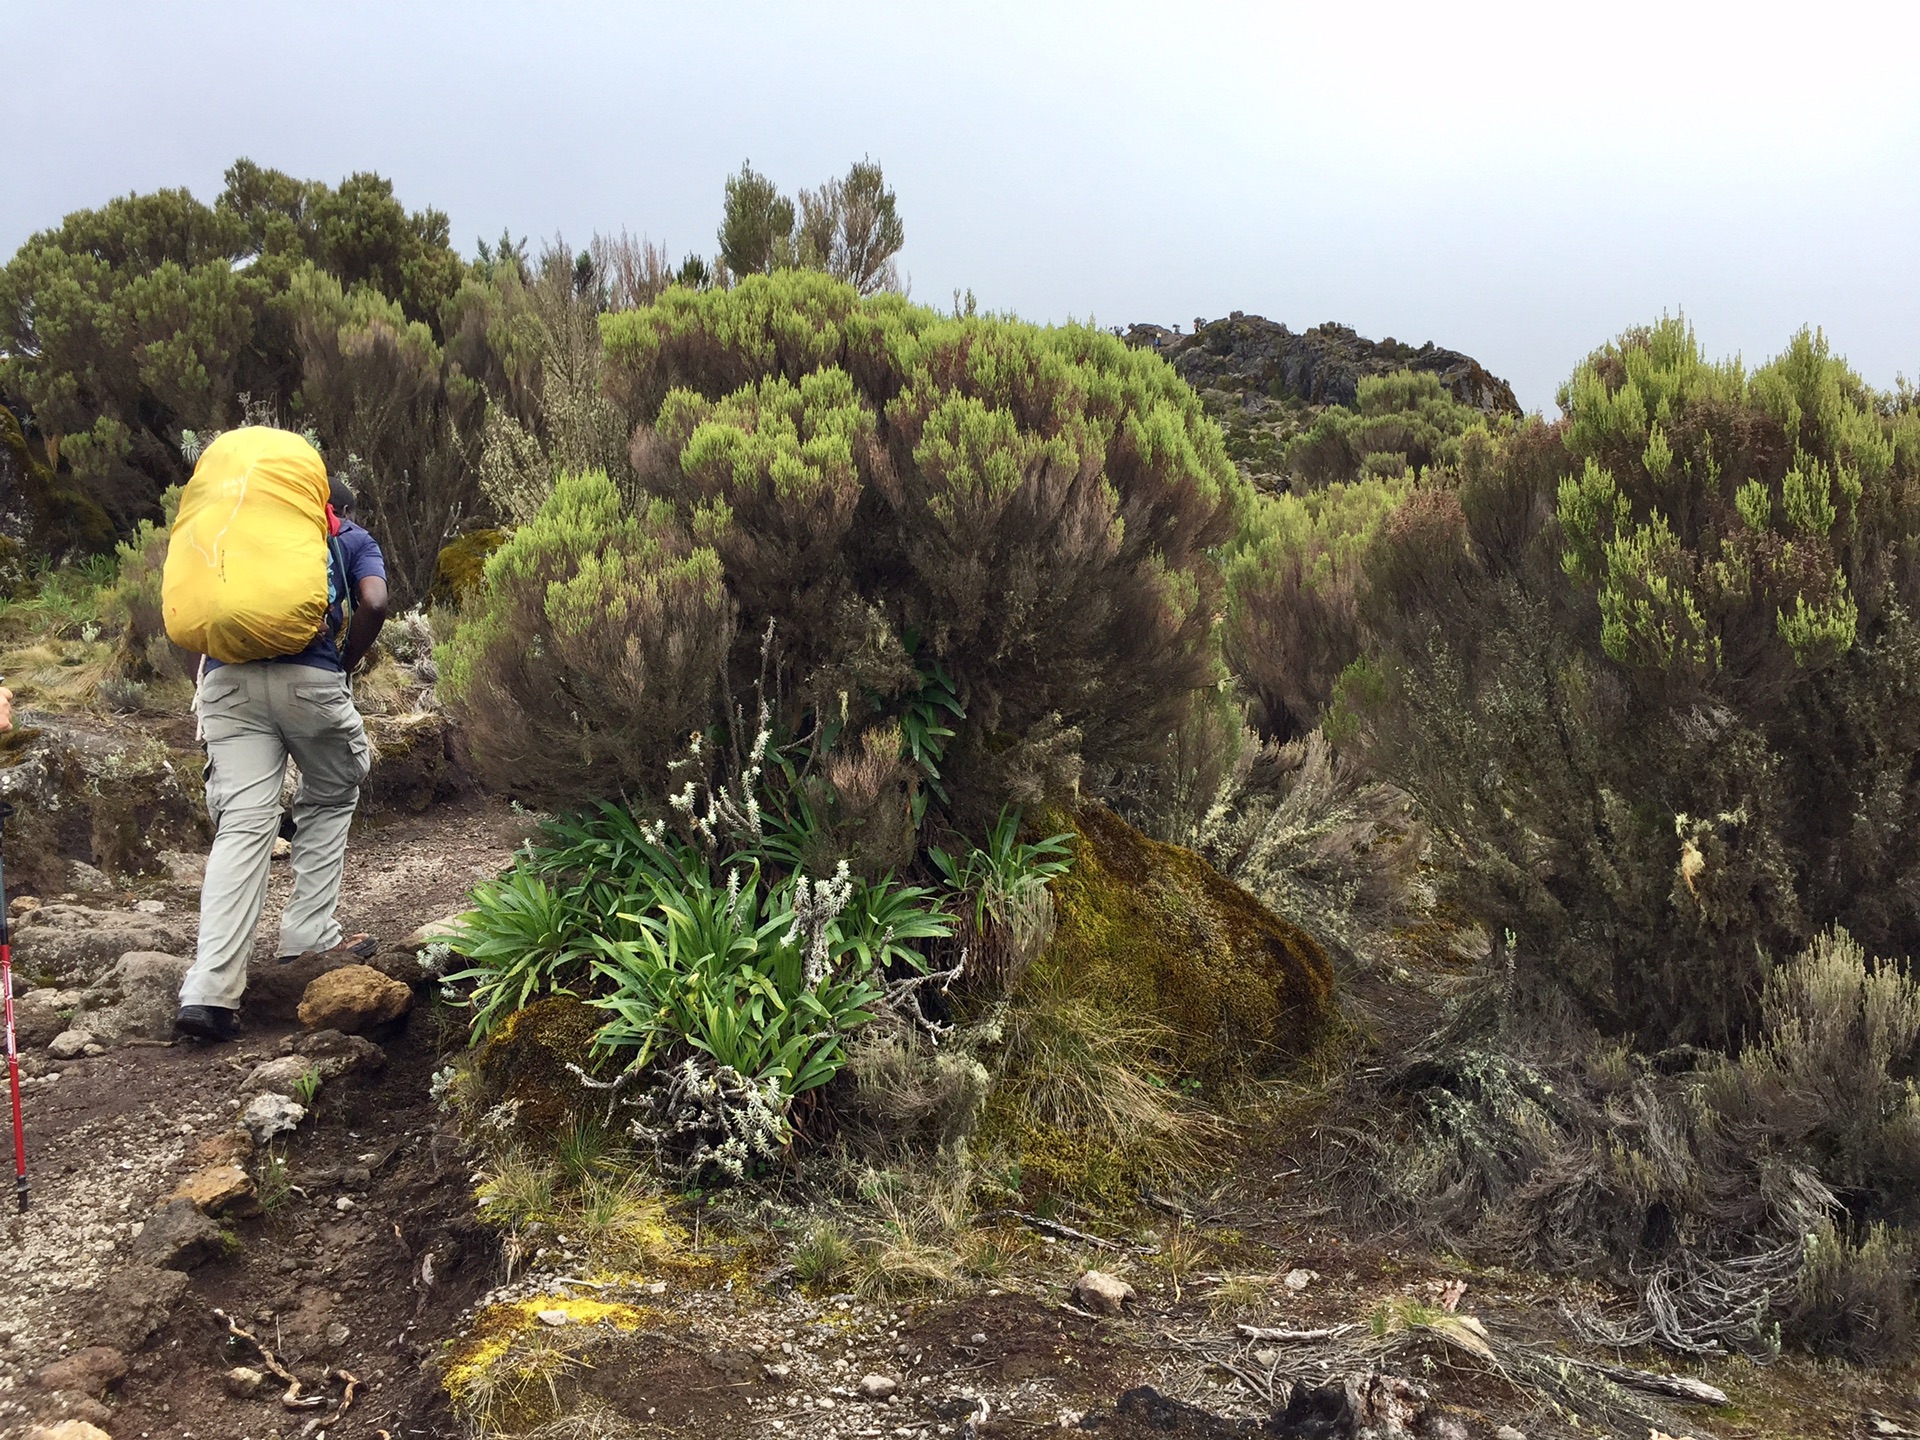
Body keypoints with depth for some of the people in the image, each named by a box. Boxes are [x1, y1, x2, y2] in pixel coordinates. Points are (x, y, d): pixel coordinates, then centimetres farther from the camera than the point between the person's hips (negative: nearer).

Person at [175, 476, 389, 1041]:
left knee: (242, 825, -3)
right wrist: (343, 666, 11)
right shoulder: (354, 538, 21)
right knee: (329, 803, 21)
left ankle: (209, 989, -14)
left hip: (228, 678, 3)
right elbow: (374, 604, 1)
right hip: (308, 678, -3)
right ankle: (308, 936, 16)